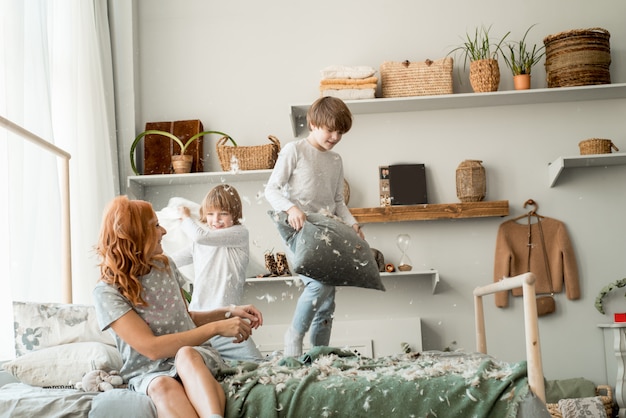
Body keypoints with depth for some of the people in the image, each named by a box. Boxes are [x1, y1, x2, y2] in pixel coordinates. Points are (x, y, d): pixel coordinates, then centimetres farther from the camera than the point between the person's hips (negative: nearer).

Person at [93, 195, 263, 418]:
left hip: (195, 357, 3)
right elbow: (152, 348, -20)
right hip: (149, 372, -3)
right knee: (163, 386, -41)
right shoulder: (107, 292, -11)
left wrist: (229, 312, 6)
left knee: (186, 355, -36)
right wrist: (216, 328, -20)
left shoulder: (164, 265, 8)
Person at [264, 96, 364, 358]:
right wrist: (291, 208, -25)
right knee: (319, 283, -25)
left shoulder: (336, 161, 16)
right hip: (298, 231, -7)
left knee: (327, 301, 5)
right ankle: (294, 338, -7)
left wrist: (352, 223, 2)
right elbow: (271, 189, -7)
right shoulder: (294, 150, -3)